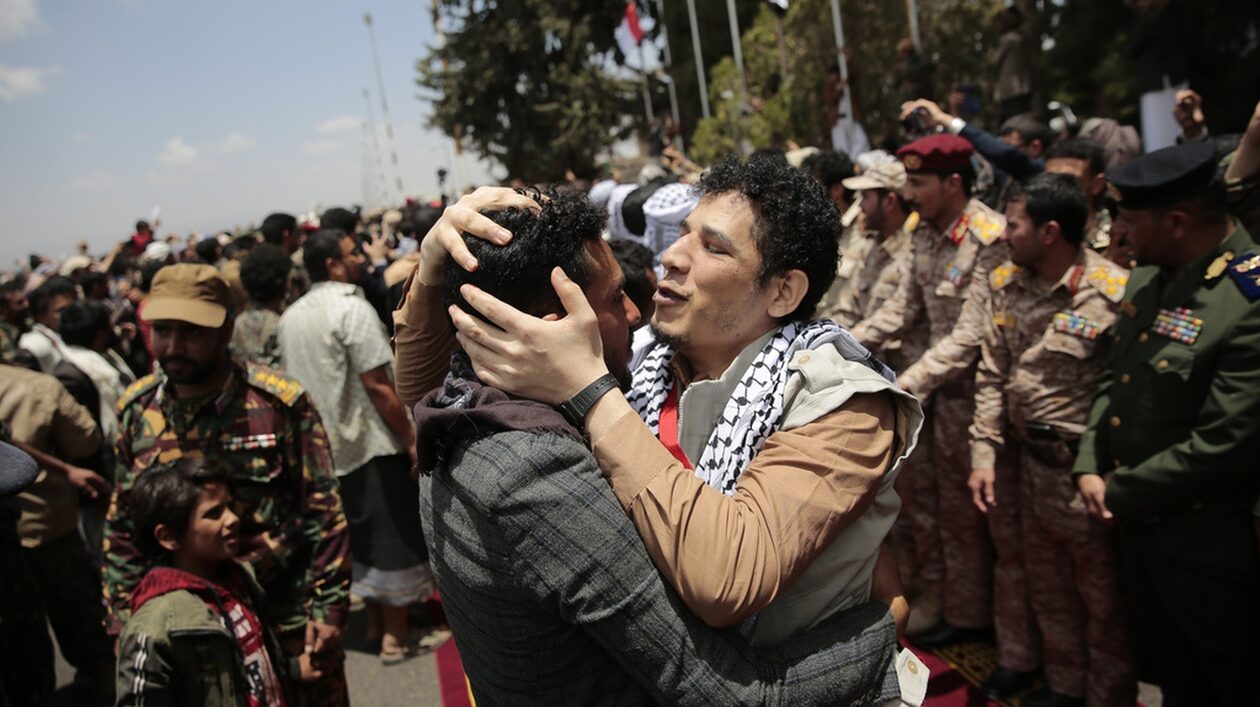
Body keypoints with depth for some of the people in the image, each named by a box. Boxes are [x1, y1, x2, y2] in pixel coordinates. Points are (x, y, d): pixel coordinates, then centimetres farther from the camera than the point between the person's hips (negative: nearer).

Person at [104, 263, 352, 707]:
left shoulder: (280, 402, -13)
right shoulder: (136, 409, 0)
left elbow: (324, 511, -9)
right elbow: (122, 523, 9)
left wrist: (329, 606, -10)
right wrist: (122, 615, 8)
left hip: (289, 620, -3)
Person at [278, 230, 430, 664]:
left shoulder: (290, 317, 8)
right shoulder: (351, 307, -17)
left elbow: (295, 381, 14)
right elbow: (377, 385, -21)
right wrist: (411, 438, -15)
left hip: (324, 445, 8)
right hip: (371, 444, -8)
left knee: (361, 537, 18)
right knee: (393, 538, 4)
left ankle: (376, 623, 30)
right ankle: (395, 637, 11)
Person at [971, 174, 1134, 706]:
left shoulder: (1114, 292, -18)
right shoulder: (1007, 286, 2)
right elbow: (991, 376, 6)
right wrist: (985, 454, 1)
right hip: (1031, 463, 6)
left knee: (1102, 599, 12)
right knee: (1048, 589, 23)